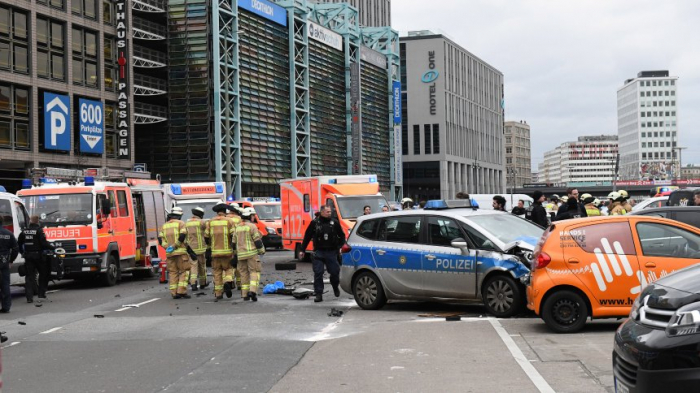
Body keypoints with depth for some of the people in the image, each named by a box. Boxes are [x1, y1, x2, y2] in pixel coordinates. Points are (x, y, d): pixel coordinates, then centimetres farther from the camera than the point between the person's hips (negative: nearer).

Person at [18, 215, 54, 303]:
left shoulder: (24, 231, 6)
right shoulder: (39, 230, -10)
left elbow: (19, 243, 11)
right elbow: (44, 243, -16)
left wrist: (22, 252, 25)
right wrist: (52, 247, -3)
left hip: (28, 256, 4)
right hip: (38, 255, -4)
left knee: (29, 276, 4)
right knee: (43, 273, 15)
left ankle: (29, 297, -4)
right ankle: (41, 293, 15)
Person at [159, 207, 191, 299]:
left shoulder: (164, 226, 15)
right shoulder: (181, 223, 0)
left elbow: (160, 239, 3)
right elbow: (182, 236, -15)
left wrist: (168, 247, -4)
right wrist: (174, 246, -10)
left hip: (169, 253, 5)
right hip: (181, 252, -5)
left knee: (173, 272, 9)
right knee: (184, 271, 1)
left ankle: (174, 293, 4)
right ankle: (181, 291, -10)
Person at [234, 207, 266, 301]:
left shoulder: (238, 228, 14)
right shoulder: (252, 226, -7)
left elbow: (234, 243, 17)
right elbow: (257, 241, -10)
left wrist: (236, 253, 26)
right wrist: (262, 251, 3)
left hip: (241, 255, 6)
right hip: (251, 253, -6)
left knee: (244, 274, 10)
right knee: (254, 272, -4)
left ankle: (245, 294, 9)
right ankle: (252, 291, -20)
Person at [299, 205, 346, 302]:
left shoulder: (334, 223, 4)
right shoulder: (315, 223, 1)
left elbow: (342, 235, 12)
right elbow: (307, 237, 7)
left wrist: (340, 246, 0)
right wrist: (302, 250, 6)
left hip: (331, 252, 1)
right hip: (319, 252, -1)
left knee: (335, 271, 2)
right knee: (318, 273, -4)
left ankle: (335, 286, 33)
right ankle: (319, 294, 1)